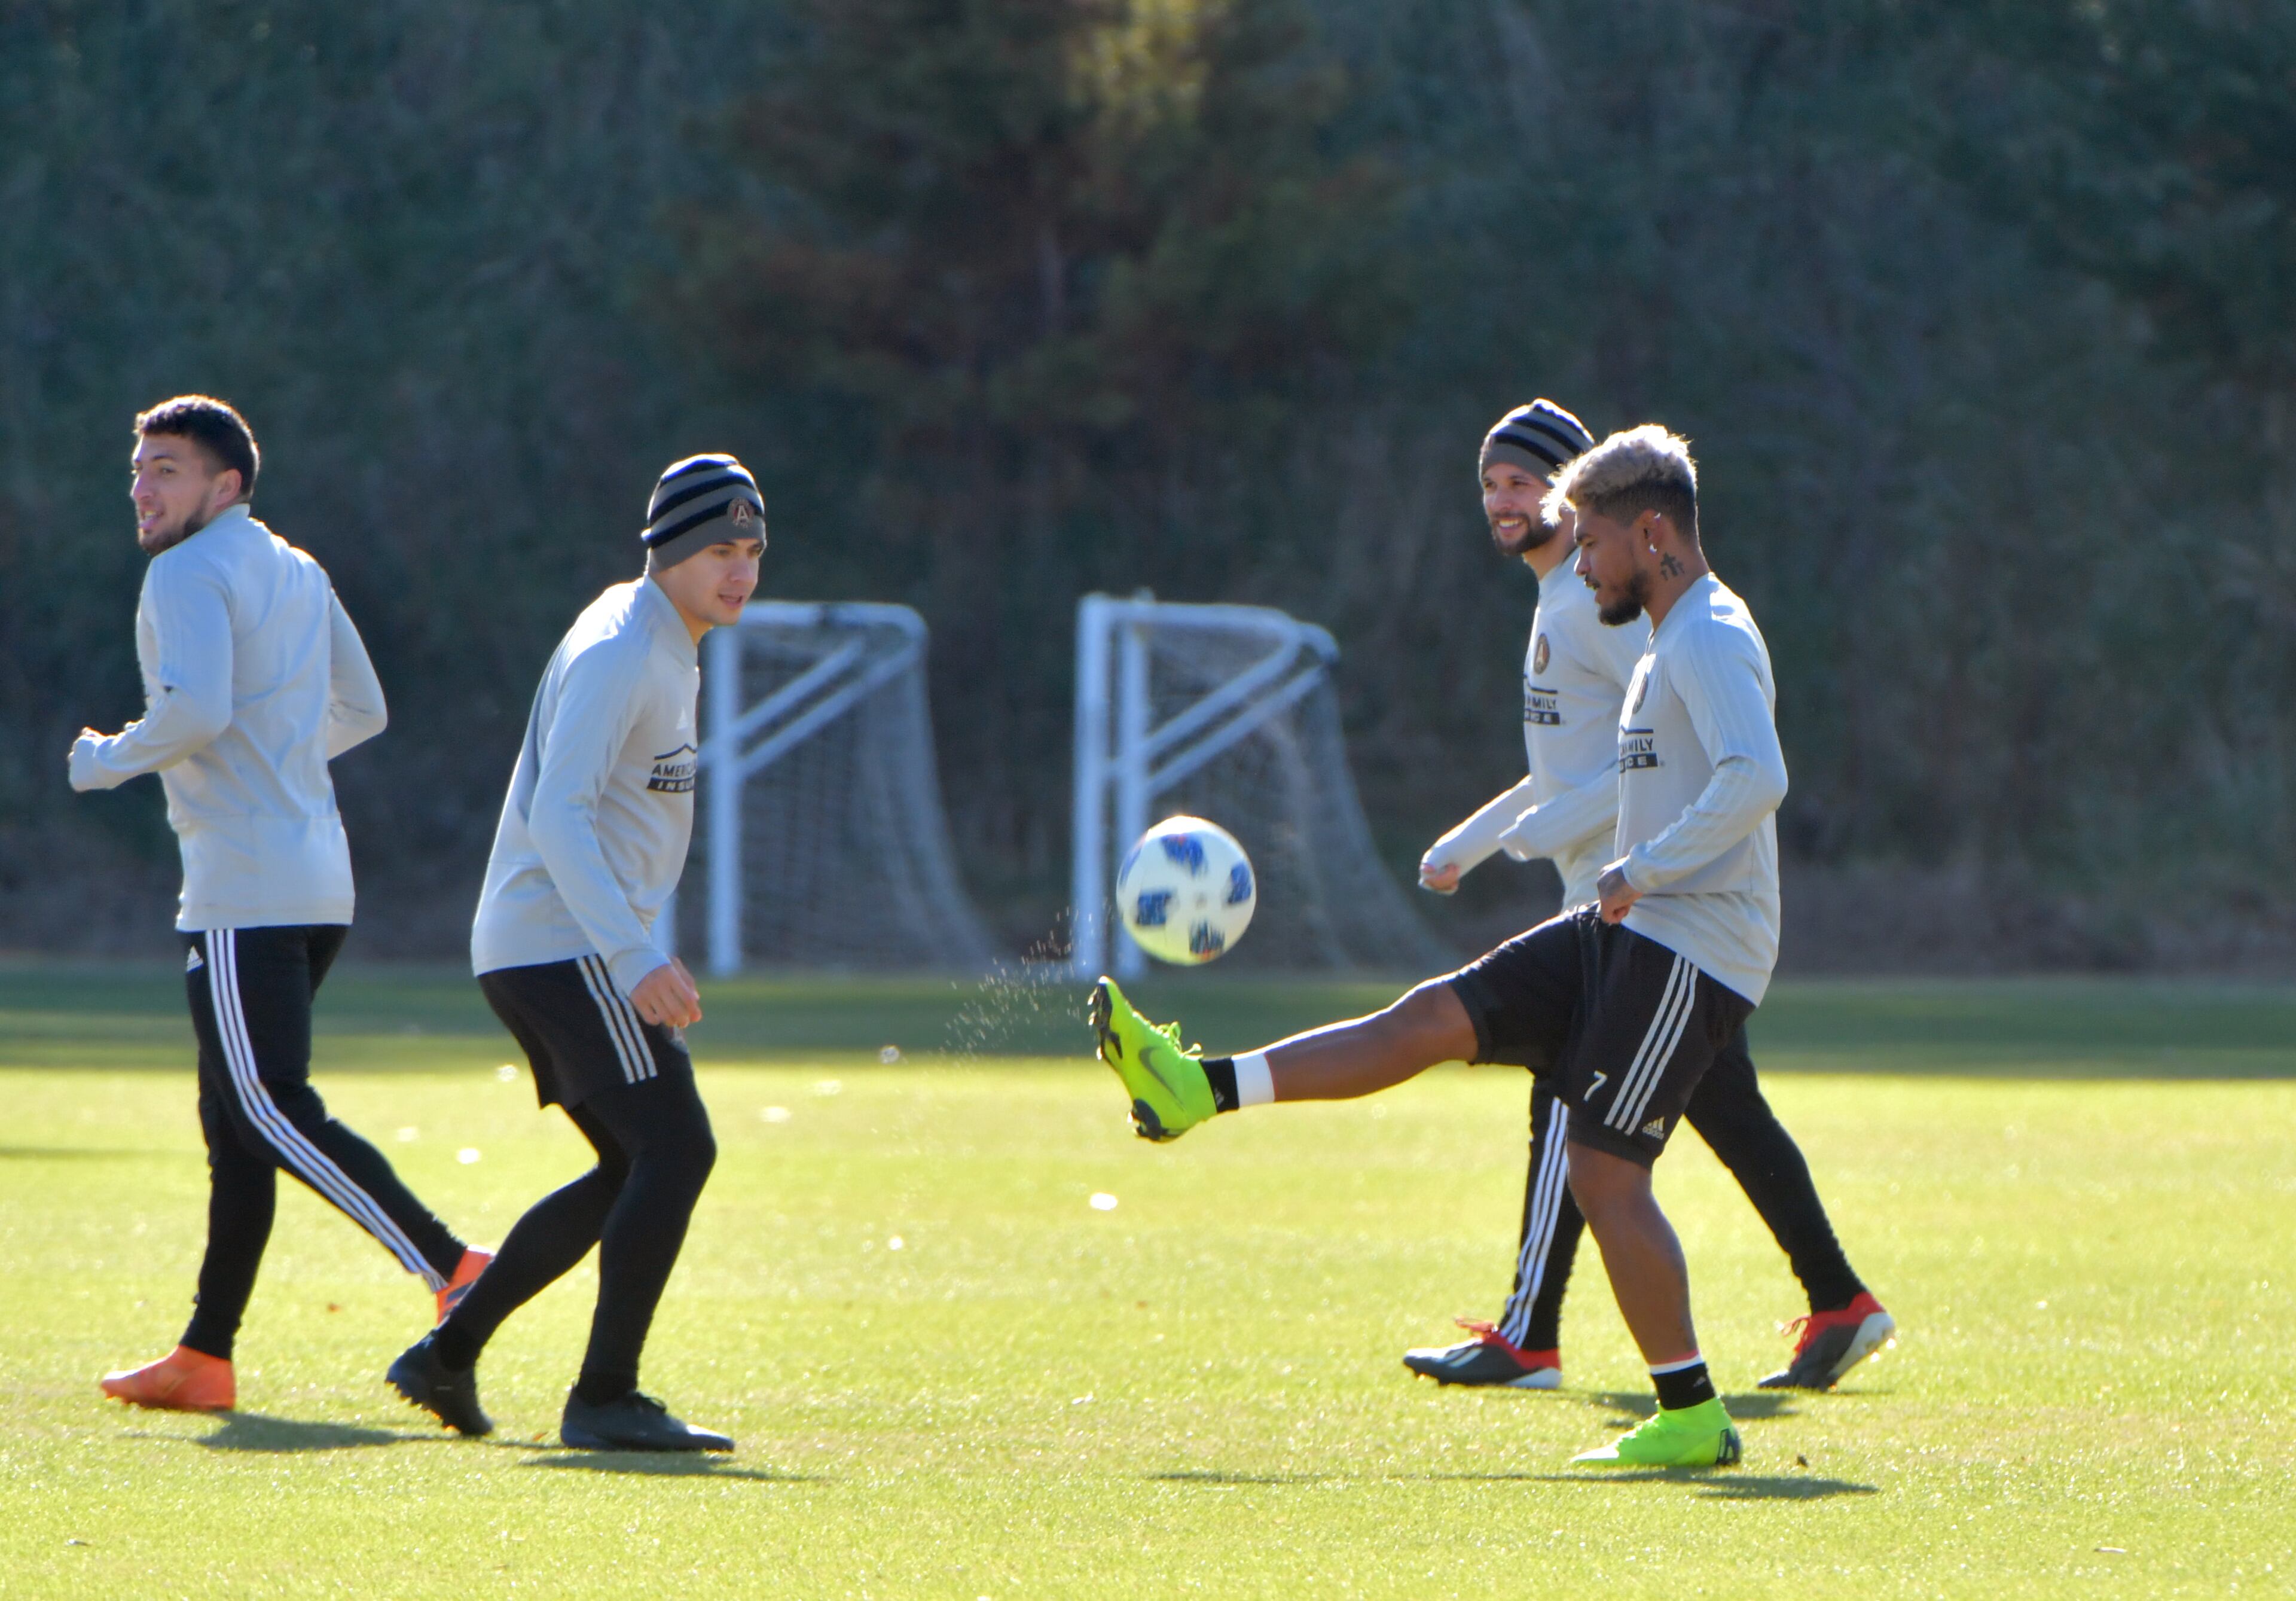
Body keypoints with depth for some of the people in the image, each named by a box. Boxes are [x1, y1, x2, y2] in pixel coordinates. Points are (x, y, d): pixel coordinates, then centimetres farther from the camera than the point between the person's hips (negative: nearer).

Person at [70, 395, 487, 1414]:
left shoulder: (189, 574, -10)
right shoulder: (299, 575, 18)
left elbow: (197, 711, -24)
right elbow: (361, 710, 25)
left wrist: (109, 759, -8)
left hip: (244, 893, -10)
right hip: (317, 883, 10)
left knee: (272, 1115, -12)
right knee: (234, 1119, 12)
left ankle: (455, 1272, -21)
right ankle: (205, 1357, 14)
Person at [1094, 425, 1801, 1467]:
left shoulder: (1712, 642, -16)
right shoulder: (1673, 643, 17)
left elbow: (1758, 778, -31)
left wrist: (1646, 870, -24)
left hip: (1688, 951, -10)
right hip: (1630, 934, 10)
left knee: (1602, 1169, -11)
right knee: (1433, 1019, 7)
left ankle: (1691, 1417, -6)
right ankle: (1200, 1089, 6)